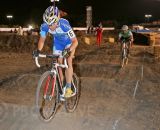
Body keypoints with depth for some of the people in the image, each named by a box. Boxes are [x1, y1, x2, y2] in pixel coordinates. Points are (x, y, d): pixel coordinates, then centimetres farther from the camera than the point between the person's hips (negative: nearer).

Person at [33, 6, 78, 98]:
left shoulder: (64, 24, -39)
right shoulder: (44, 26, -28)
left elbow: (75, 41, -36)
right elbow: (42, 40, -13)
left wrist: (68, 50, -53)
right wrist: (38, 50, -31)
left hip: (69, 42, -4)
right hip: (58, 43, 4)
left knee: (68, 62, -21)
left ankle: (68, 88, -14)